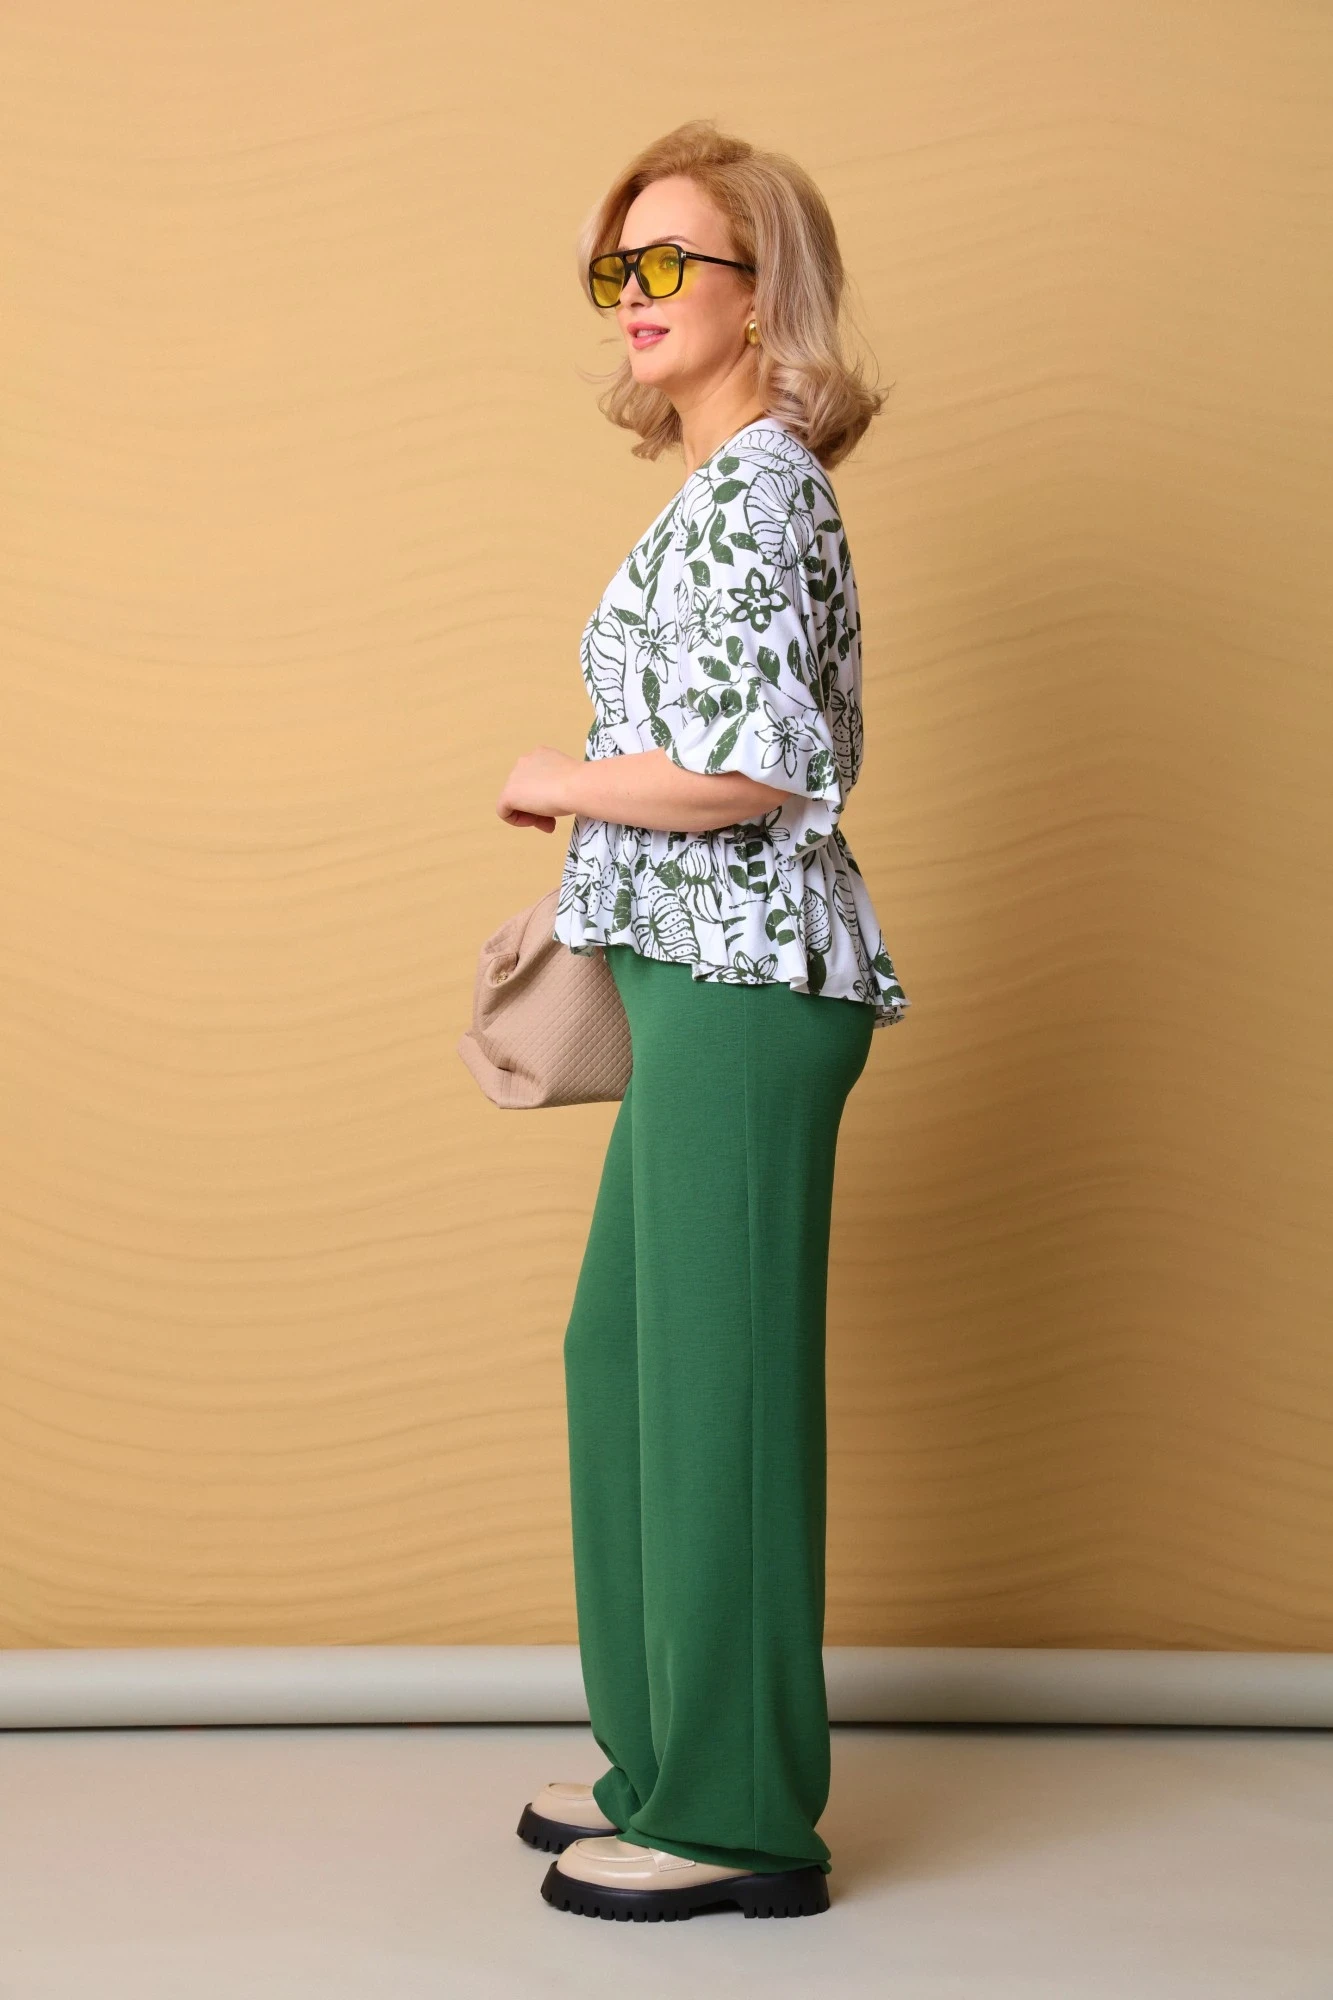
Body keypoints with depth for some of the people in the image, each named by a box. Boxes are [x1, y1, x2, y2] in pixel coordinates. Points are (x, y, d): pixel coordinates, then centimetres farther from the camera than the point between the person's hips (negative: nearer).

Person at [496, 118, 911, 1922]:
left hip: (745, 980, -11)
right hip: (711, 978, 11)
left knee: (719, 1372, -4)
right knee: (627, 1348, 16)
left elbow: (743, 771, -23)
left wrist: (558, 784, -9)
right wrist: (606, 844, 23)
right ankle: (668, 1753, 27)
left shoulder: (751, 487, -13)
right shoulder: (747, 486, 19)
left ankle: (740, 1814, 7)